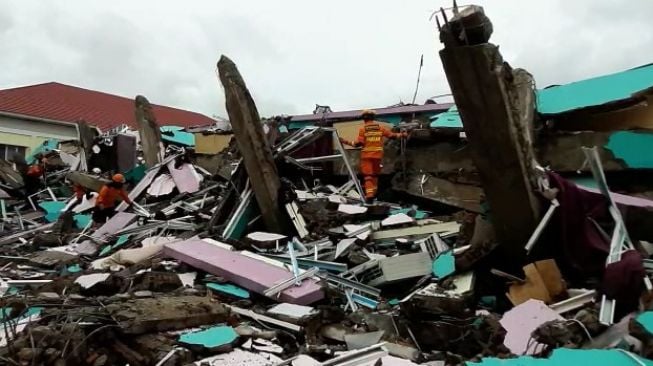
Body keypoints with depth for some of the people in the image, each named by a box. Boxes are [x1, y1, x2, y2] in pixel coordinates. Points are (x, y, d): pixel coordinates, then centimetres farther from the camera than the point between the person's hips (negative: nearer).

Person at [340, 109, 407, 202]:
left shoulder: (363, 129, -5)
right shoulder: (380, 127, 4)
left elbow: (358, 143, -11)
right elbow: (391, 135, 7)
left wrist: (346, 142, -2)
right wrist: (401, 135, 23)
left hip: (366, 155, -3)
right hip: (378, 155, 3)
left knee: (367, 175, -3)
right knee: (375, 174, 18)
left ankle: (369, 194, -17)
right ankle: (373, 192, 27)